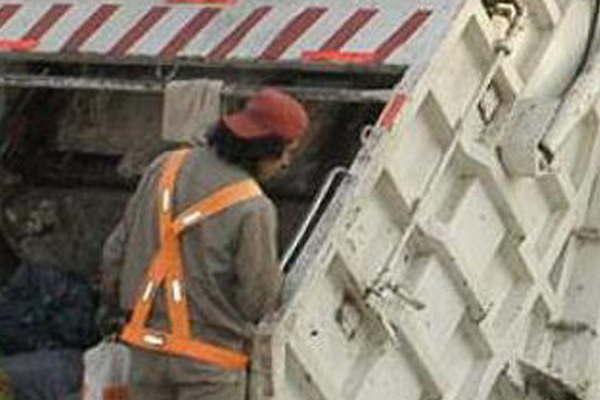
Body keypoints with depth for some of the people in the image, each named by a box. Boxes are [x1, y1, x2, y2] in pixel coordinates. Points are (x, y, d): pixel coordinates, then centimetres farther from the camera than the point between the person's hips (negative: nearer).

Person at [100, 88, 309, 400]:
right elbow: (260, 300, -12)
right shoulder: (253, 210, -19)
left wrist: (121, 298, 25)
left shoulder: (166, 167, 0)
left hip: (148, 346, 6)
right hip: (211, 360, -6)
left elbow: (118, 248, 8)